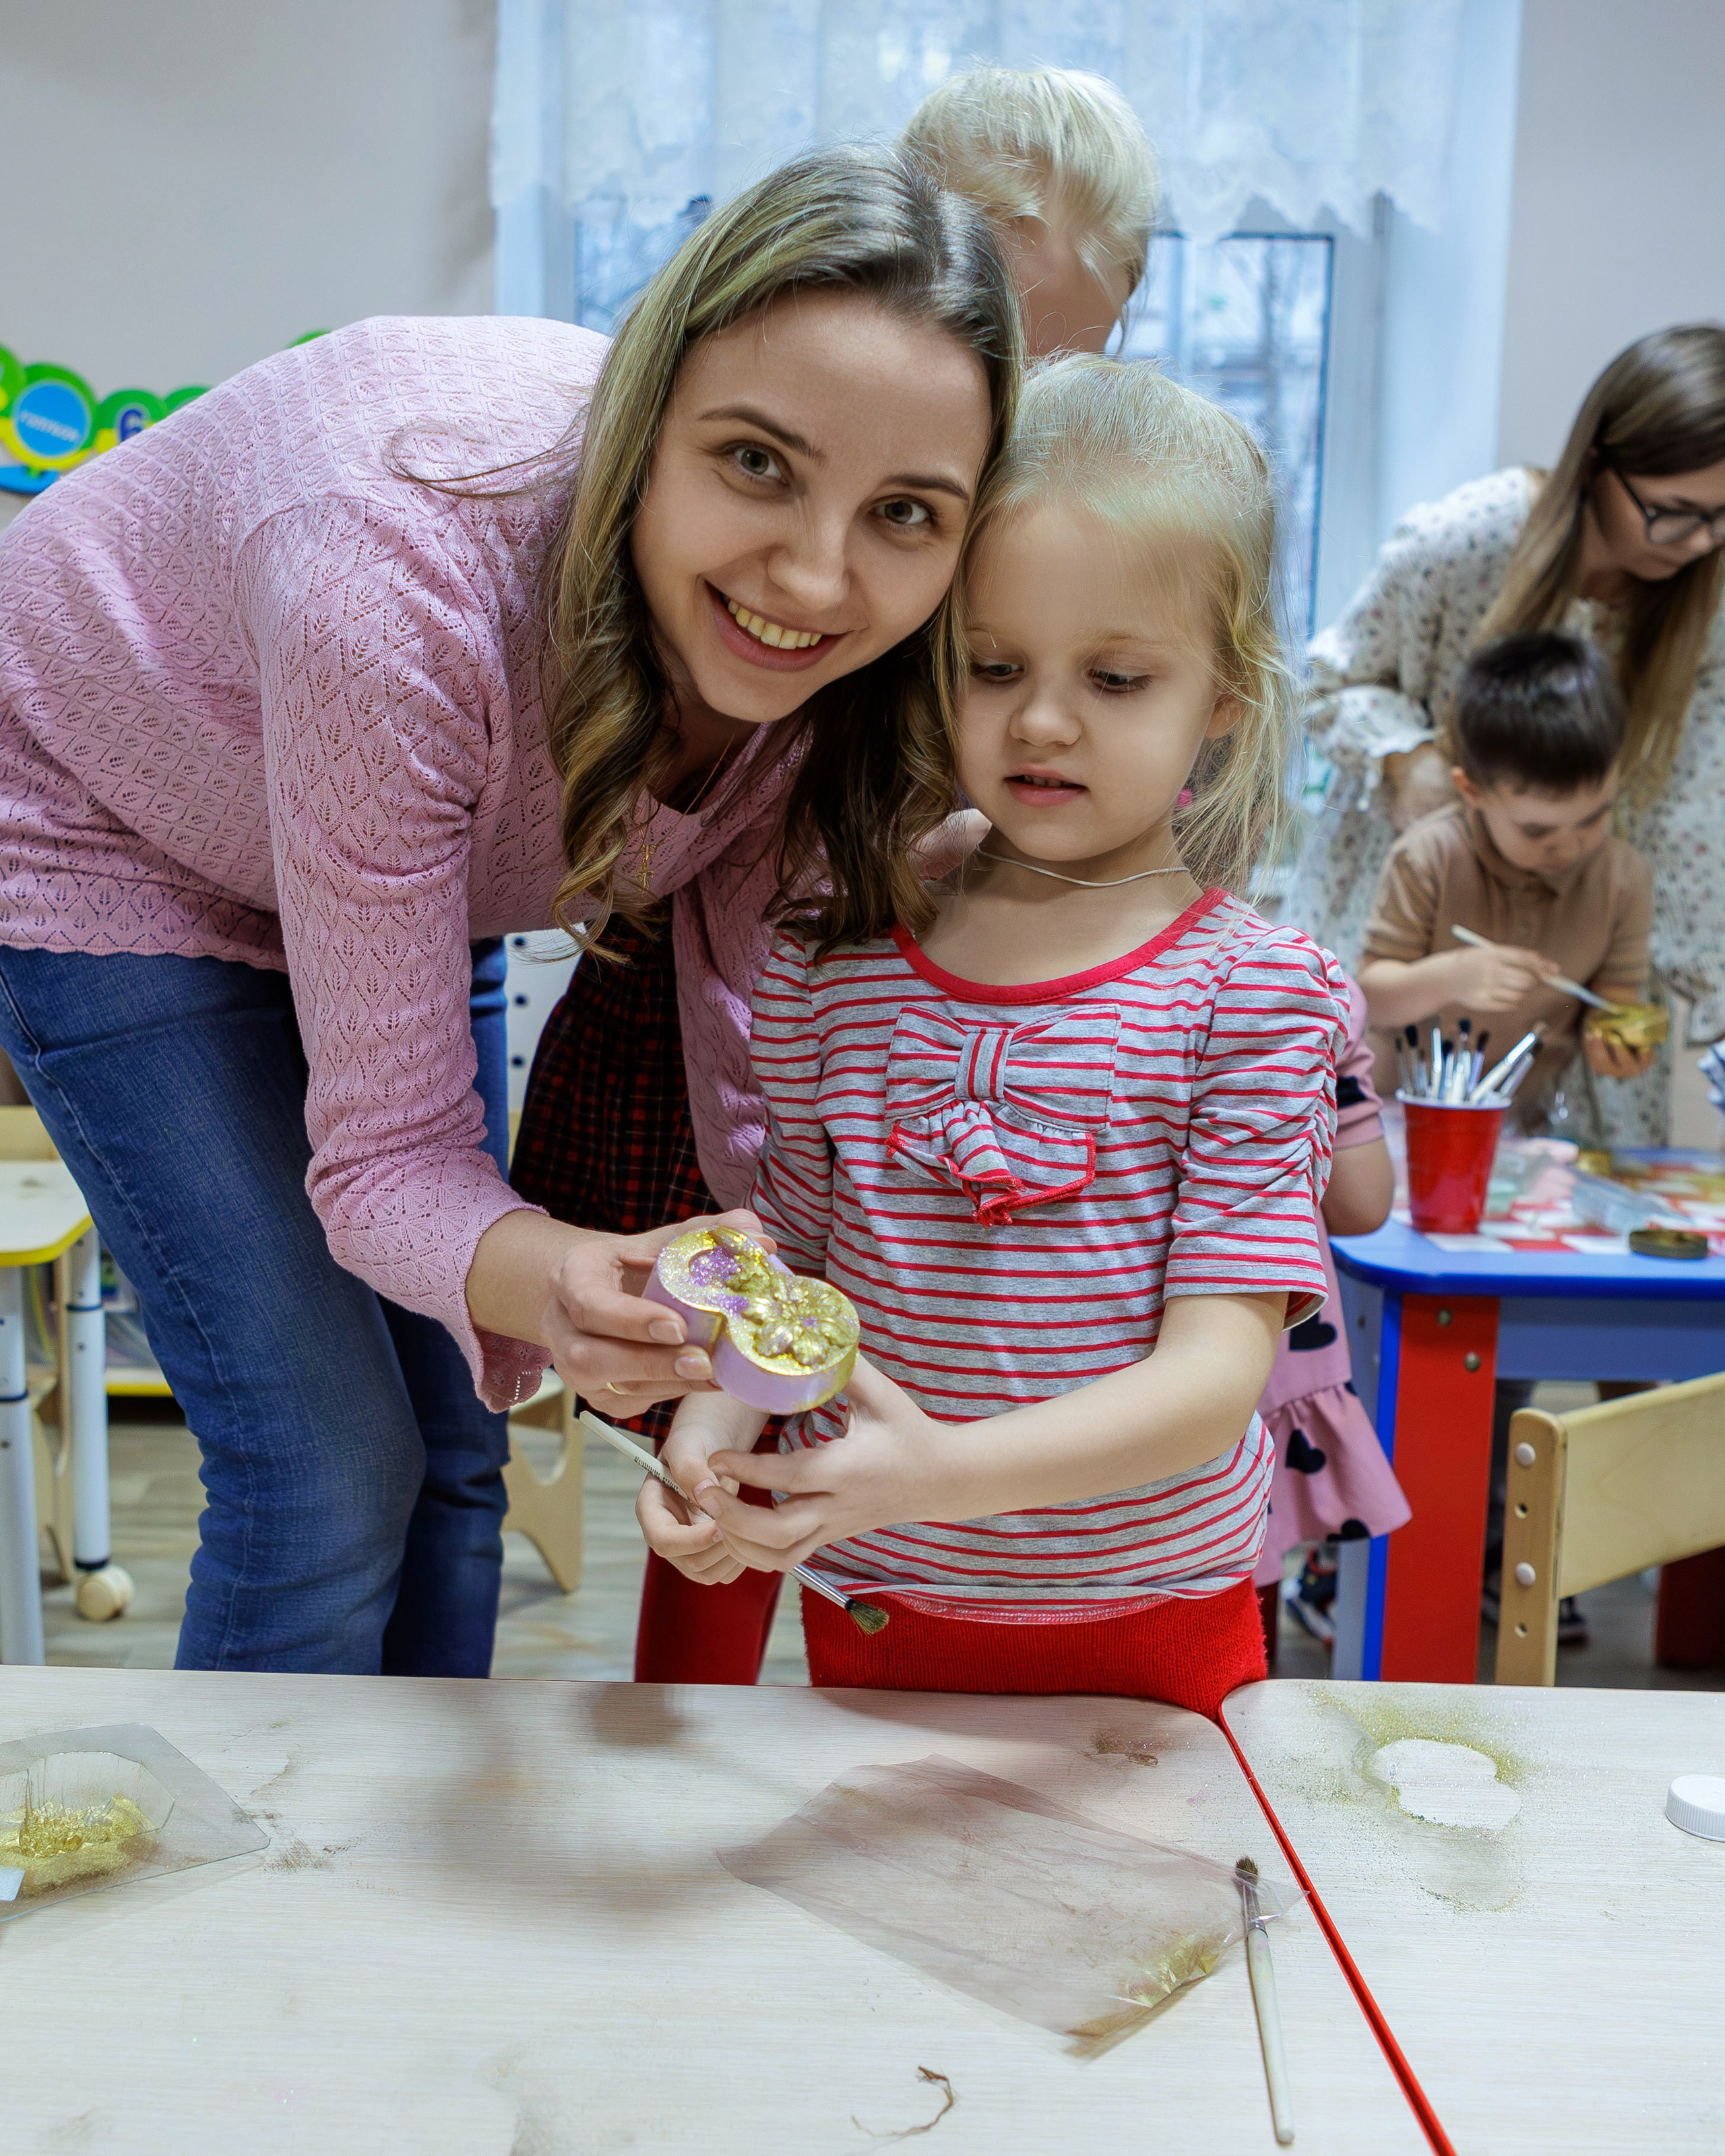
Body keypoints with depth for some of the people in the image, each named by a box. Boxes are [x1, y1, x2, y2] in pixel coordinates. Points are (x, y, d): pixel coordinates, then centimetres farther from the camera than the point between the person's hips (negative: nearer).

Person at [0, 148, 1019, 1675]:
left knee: (456, 1435, 10)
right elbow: (387, 1150, -35)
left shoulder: (837, 671, -24)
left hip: (401, 874, 5)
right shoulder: (404, 585, -41)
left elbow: (758, 1052, -14)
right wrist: (547, 1280, -55)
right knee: (332, 1468, -10)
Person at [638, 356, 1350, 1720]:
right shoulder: (831, 962, -2)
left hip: (1152, 1630, -2)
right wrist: (707, 1441, -16)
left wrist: (942, 1472, -32)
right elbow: (789, 1263, 4)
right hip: (871, 1611, 3)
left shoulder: (1254, 990, -12)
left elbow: (1216, 1370, -18)